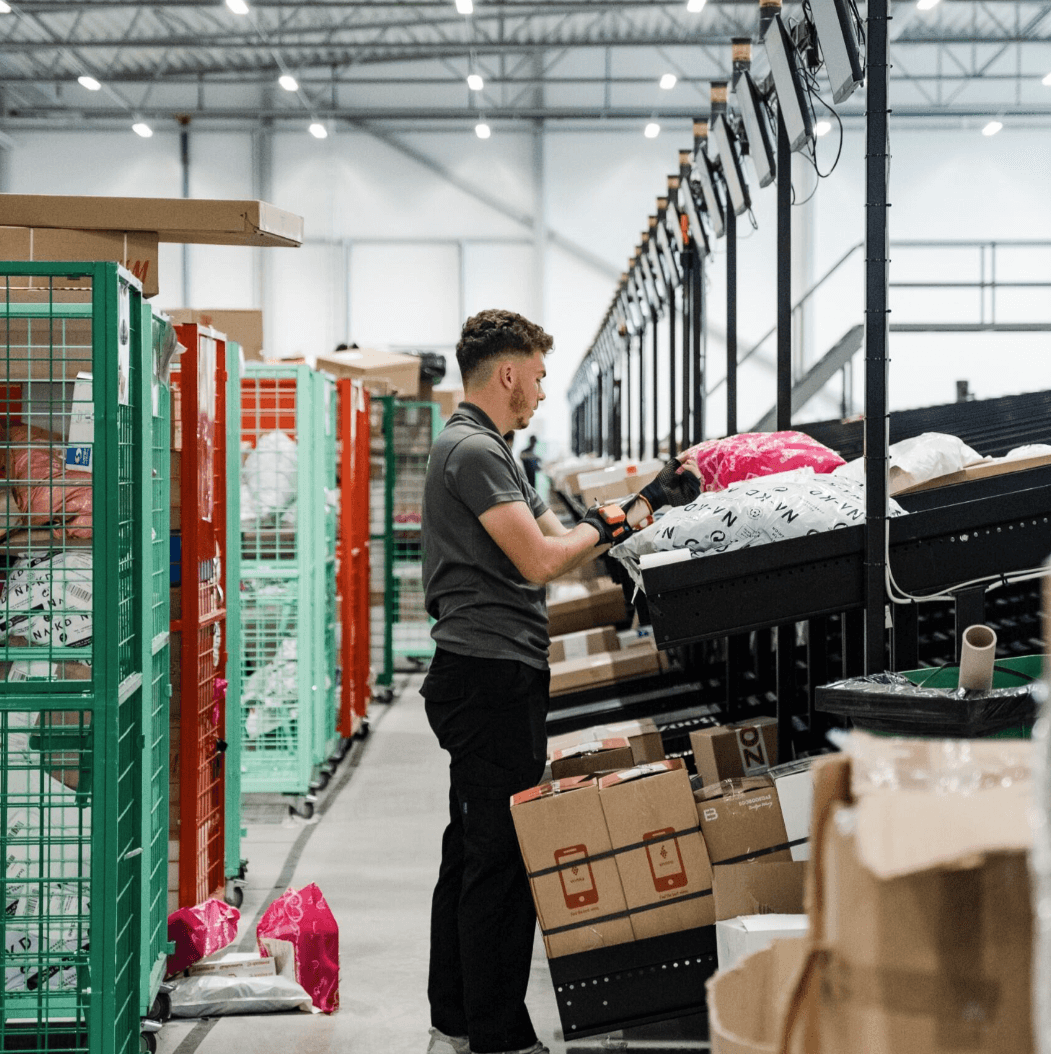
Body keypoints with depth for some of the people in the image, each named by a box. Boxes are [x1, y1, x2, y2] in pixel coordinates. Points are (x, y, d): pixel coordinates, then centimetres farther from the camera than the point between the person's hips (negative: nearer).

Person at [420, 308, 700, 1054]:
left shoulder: (483, 449, 21)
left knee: (474, 850, 13)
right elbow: (541, 560, -19)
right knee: (504, 857, -8)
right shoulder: (473, 451, -13)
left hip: (489, 677, 11)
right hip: (493, 675, -11)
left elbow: (559, 541, 23)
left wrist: (647, 503, 20)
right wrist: (610, 524, -2)